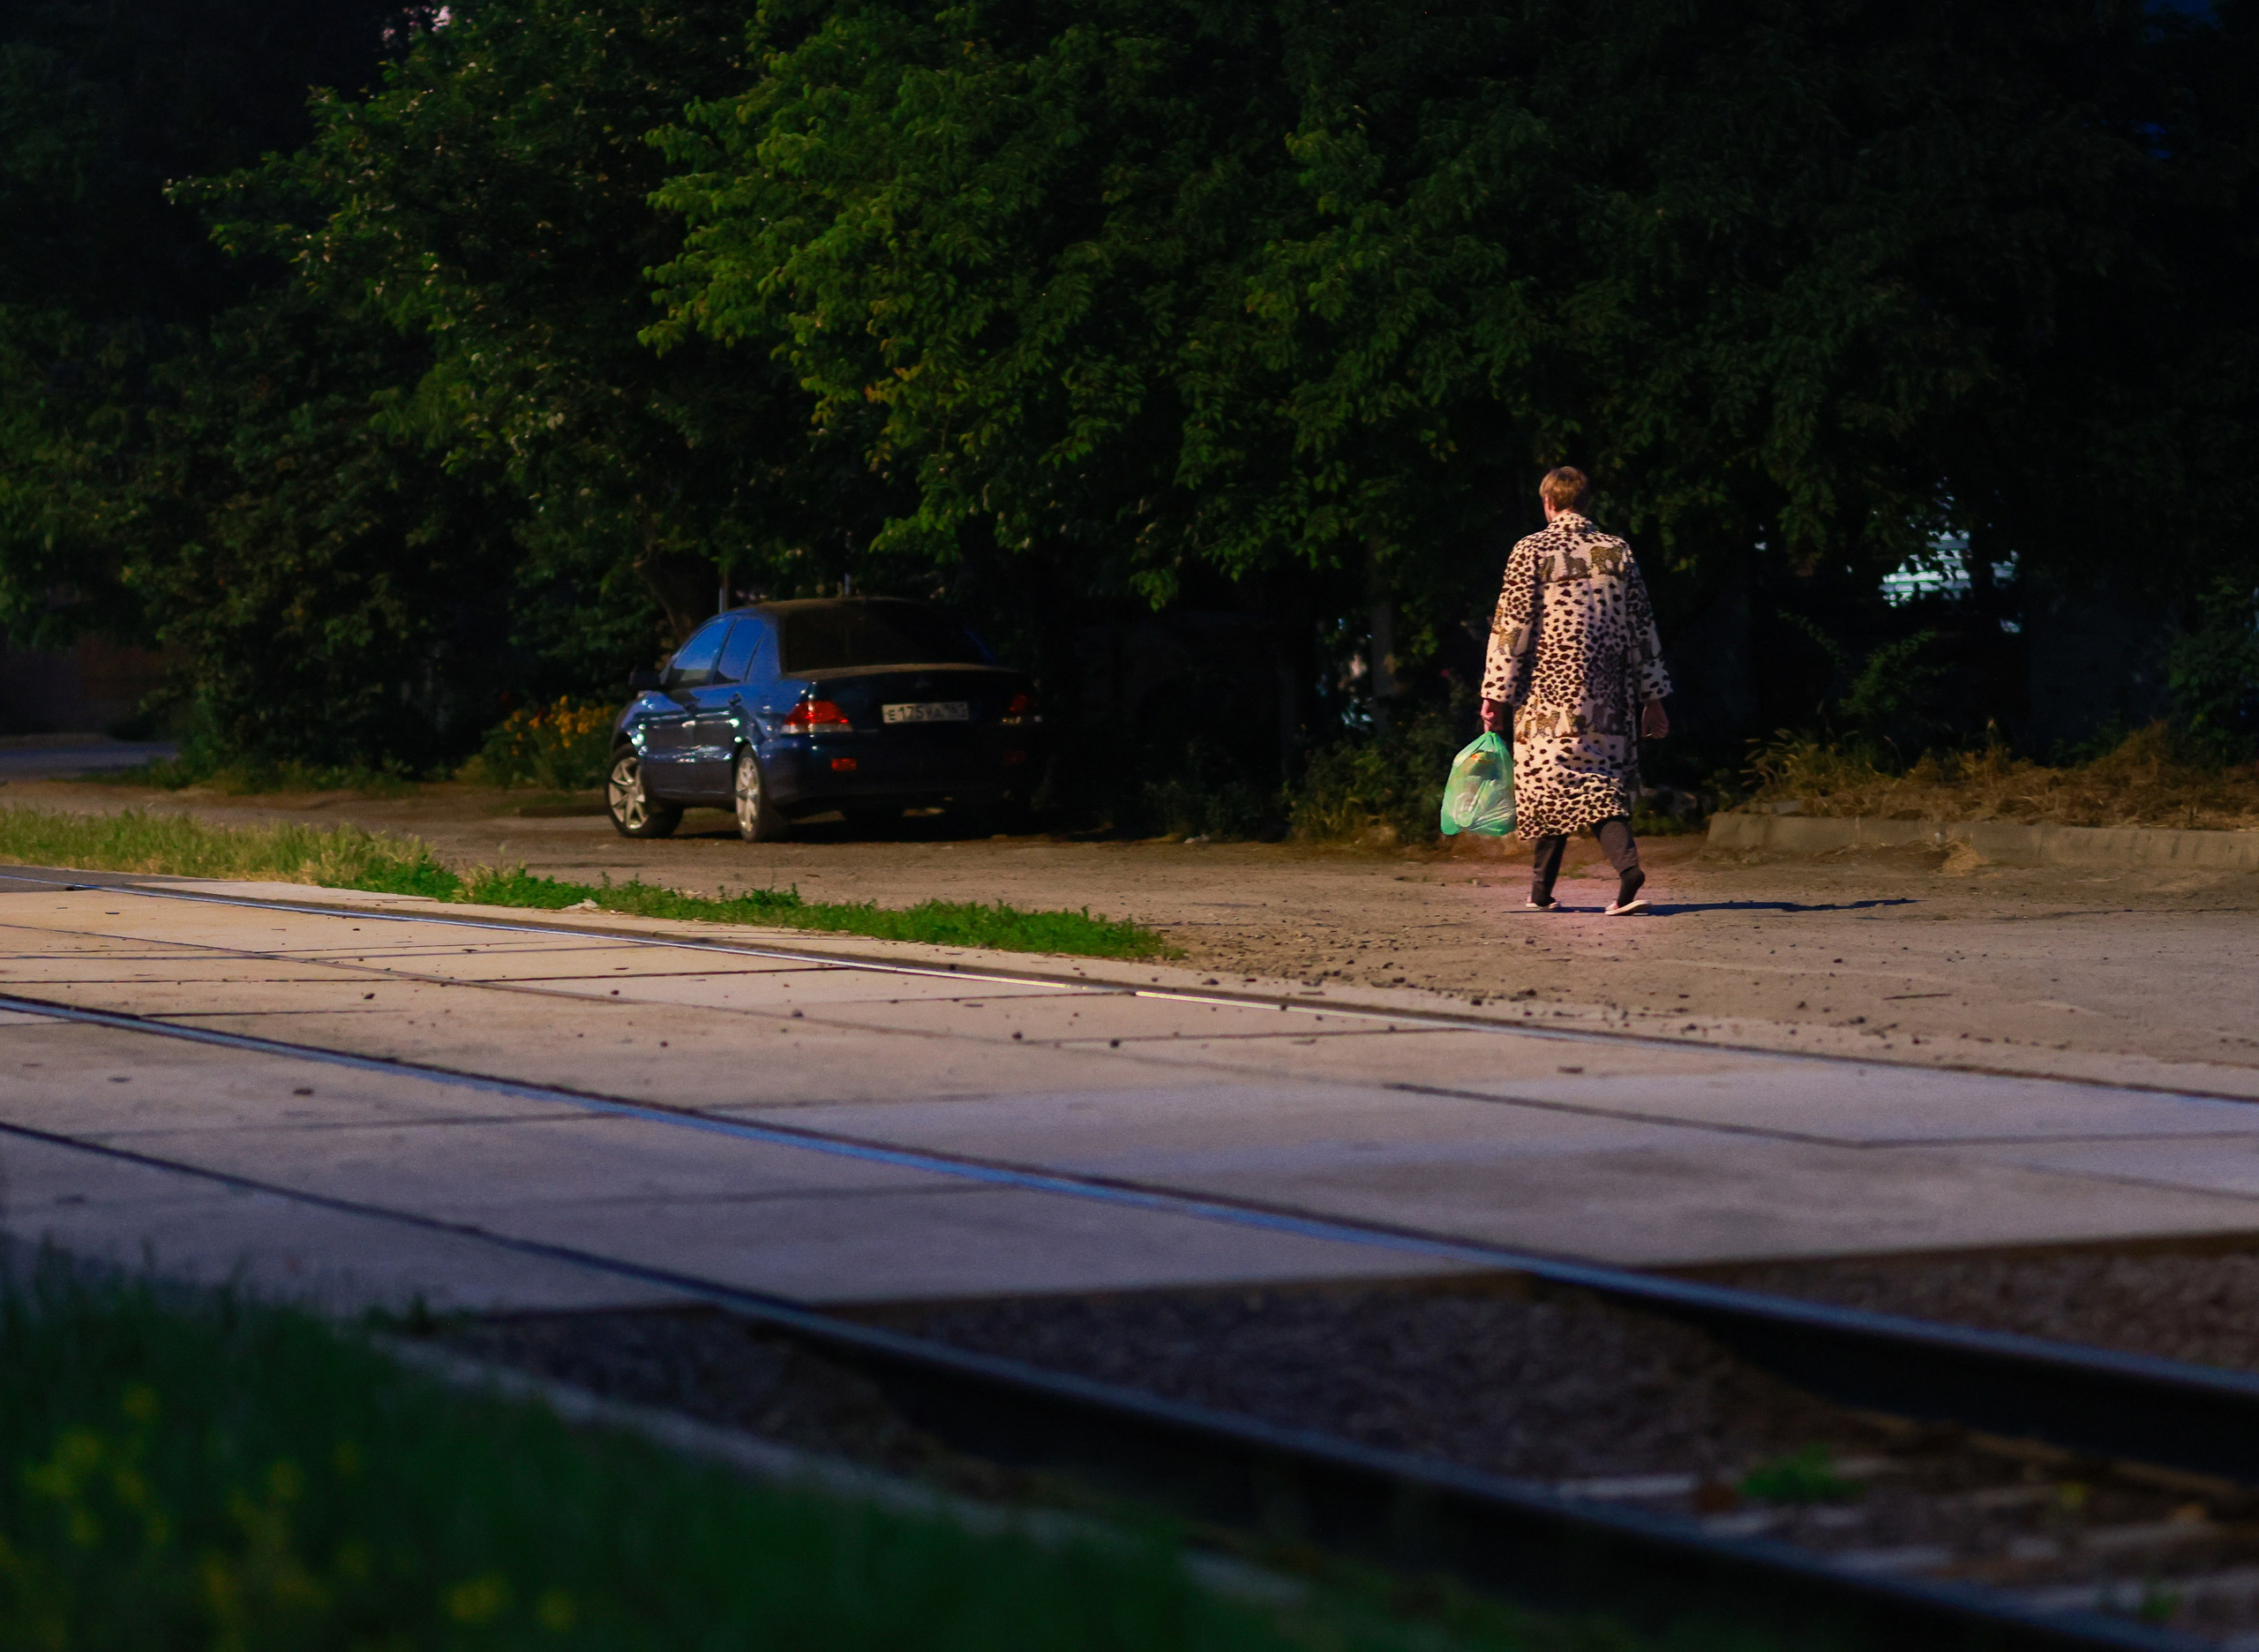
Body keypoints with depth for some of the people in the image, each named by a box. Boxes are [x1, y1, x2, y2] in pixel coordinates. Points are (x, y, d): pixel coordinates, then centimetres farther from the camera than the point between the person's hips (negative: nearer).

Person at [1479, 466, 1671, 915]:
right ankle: (1628, 864, -19)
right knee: (1603, 783, 6)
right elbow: (1642, 626, 10)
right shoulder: (1618, 551, 9)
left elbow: (1512, 625, -7)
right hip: (1609, 692, 3)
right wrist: (1652, 697, 15)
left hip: (1549, 689, -3)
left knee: (1549, 781, 3)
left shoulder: (1532, 550, -3)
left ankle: (1541, 891, 3)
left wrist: (1496, 695, -4)